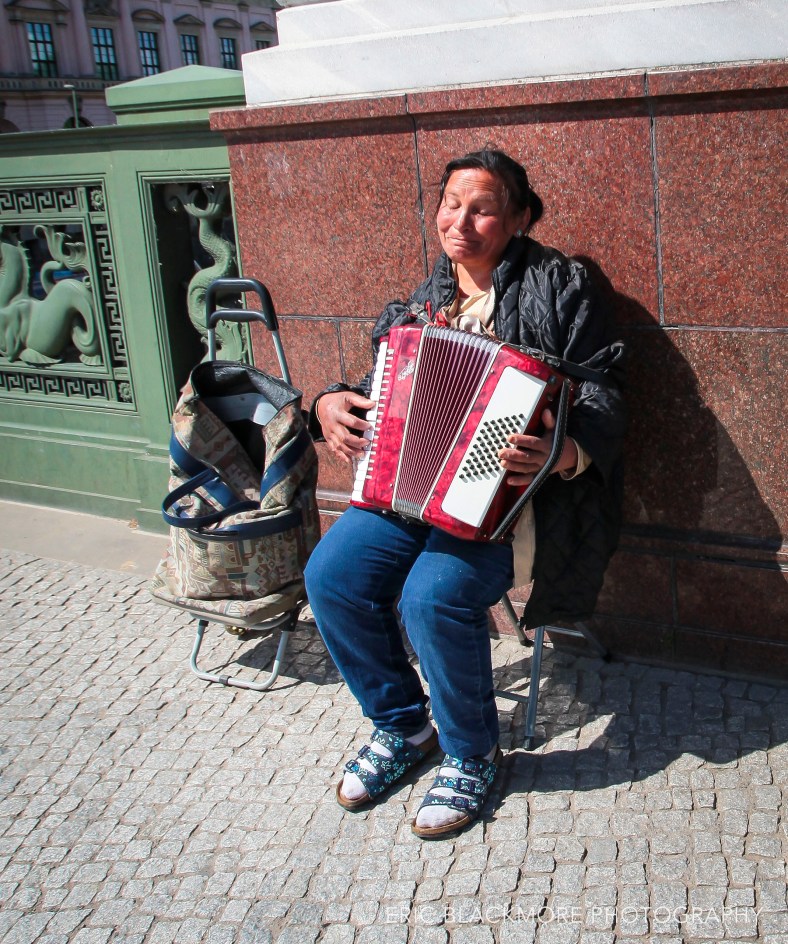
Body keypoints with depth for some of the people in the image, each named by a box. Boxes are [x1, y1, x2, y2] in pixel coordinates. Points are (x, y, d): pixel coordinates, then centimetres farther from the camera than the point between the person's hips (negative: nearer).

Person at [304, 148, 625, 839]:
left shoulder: (557, 285, -2)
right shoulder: (426, 298, 16)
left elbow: (602, 396, -9)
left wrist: (566, 453, -30)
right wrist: (331, 404, 2)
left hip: (510, 490, -6)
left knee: (435, 594, -29)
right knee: (333, 575, -14)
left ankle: (472, 757, 0)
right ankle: (401, 725, 10)